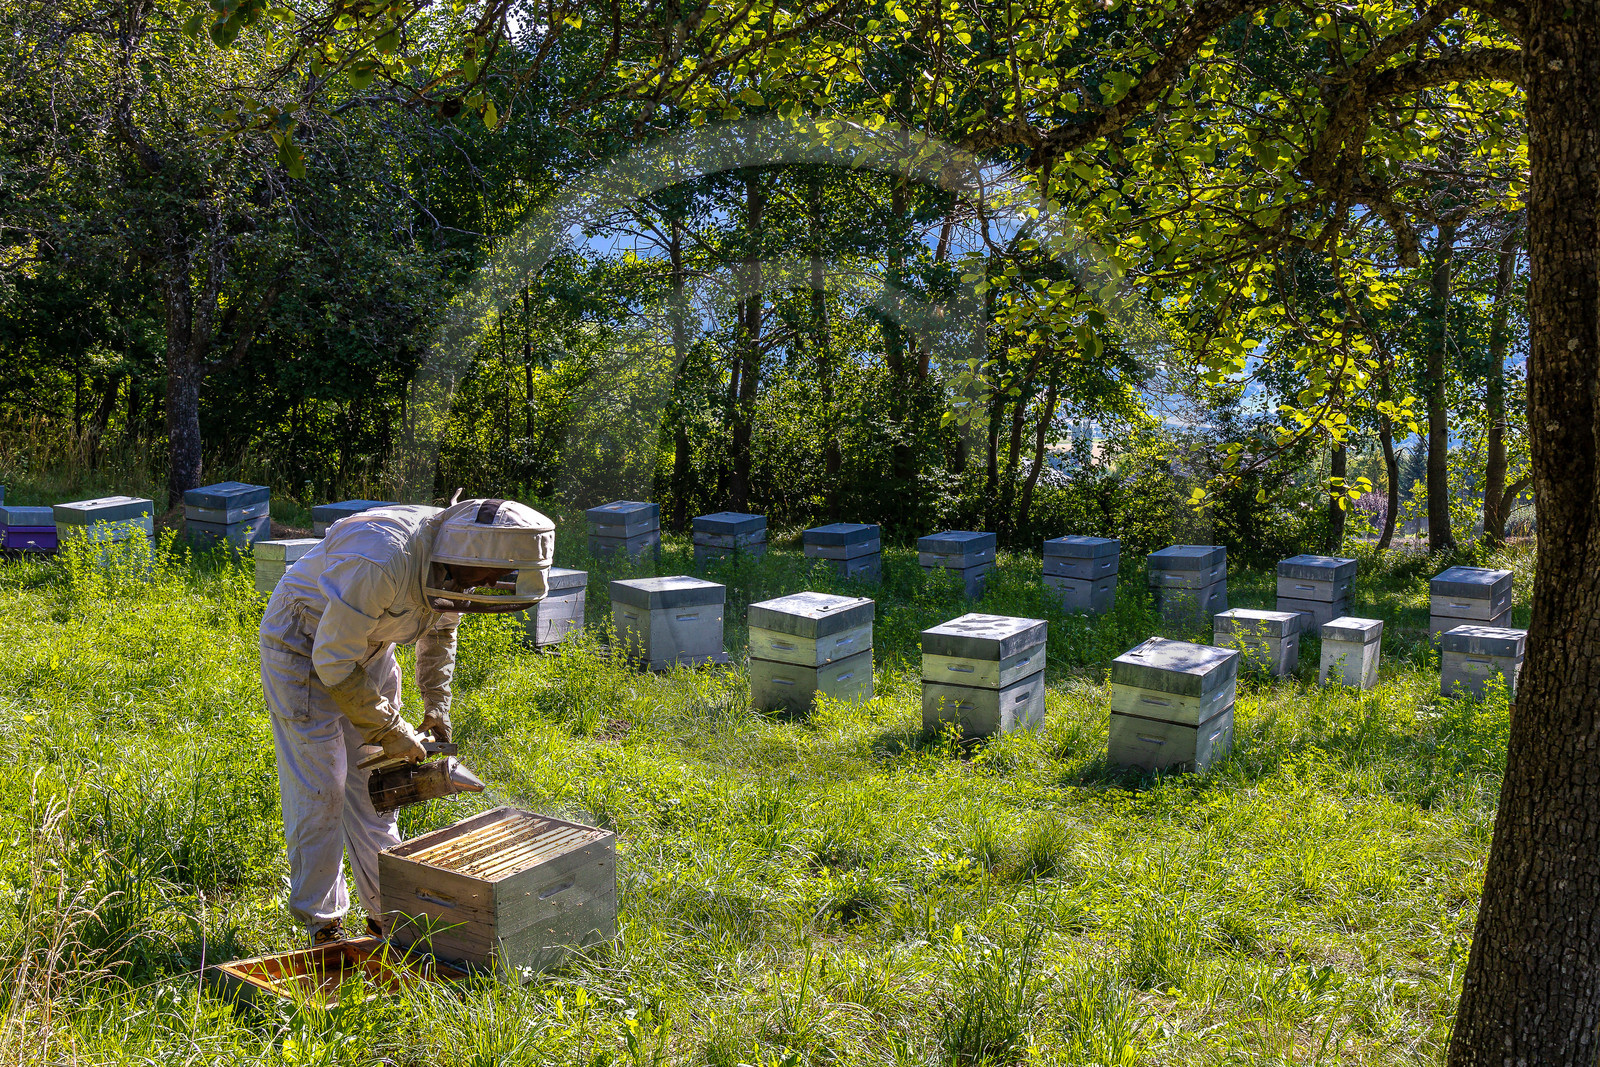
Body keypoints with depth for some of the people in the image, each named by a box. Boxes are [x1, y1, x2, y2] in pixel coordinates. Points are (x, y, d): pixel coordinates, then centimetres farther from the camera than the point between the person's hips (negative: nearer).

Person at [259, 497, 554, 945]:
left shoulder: (453, 563, -13)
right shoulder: (383, 561, -39)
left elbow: (440, 630, 10)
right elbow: (334, 663, -31)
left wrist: (437, 708, 6)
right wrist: (389, 730, -24)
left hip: (365, 647, 7)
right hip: (305, 650, -7)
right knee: (319, 790, -5)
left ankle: (387, 912, 18)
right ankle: (322, 923, 8)